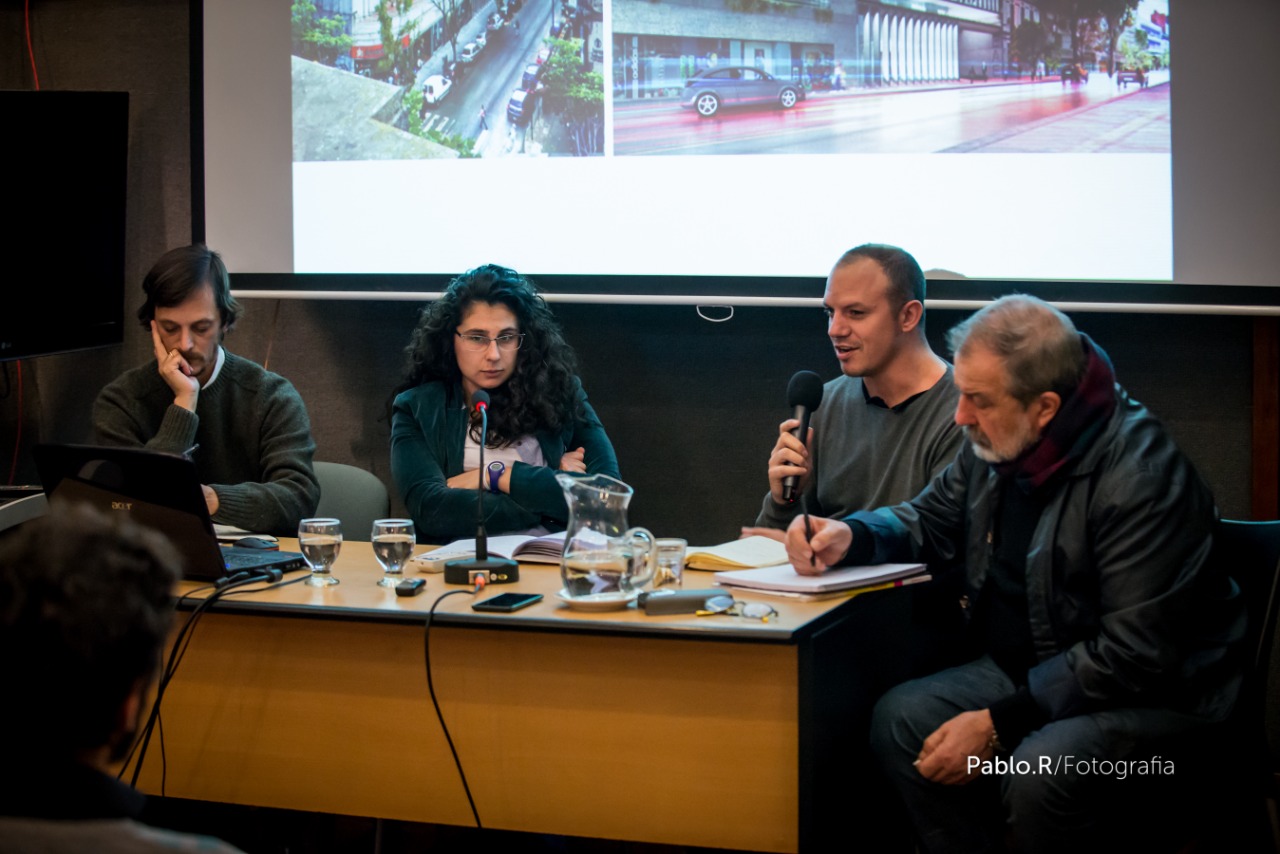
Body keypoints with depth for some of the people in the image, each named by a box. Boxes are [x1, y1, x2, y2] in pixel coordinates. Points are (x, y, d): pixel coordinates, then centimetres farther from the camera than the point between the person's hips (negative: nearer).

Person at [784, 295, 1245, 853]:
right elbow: (930, 520, 19)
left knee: (1037, 772, -34)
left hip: (1151, 692, -8)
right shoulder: (995, 442, 1)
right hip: (1030, 669, 8)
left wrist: (998, 724, -26)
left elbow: (1134, 656, -26)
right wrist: (849, 535, -4)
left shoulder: (1141, 477, -25)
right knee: (898, 719, -12)